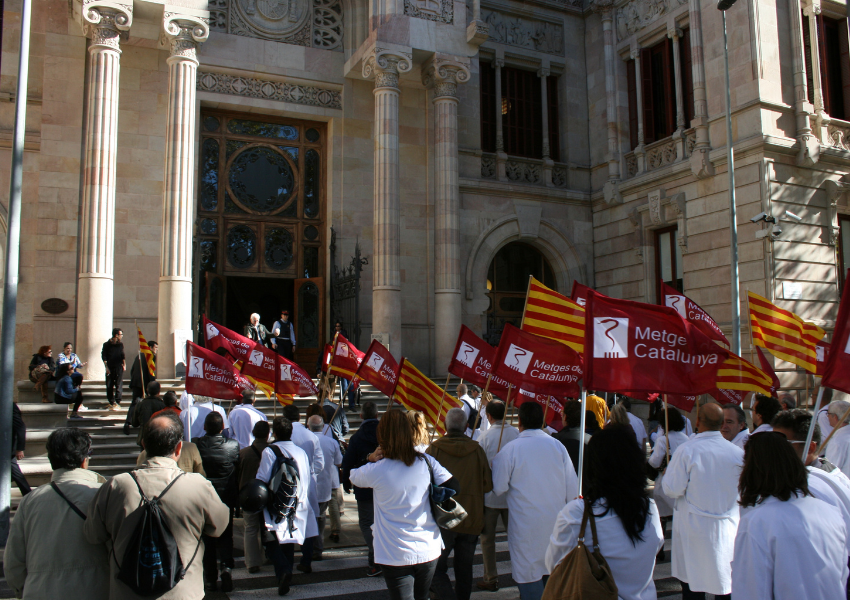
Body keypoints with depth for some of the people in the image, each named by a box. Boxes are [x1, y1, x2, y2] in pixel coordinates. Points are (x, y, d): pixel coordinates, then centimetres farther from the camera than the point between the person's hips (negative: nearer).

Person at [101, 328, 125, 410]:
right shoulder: (107, 344, 0)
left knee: (119, 385, -6)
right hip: (110, 368, -2)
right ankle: (111, 403, 13)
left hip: (119, 367, 2)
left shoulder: (120, 344, 11)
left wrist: (124, 363, 8)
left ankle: (117, 403, -6)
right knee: (109, 386, 4)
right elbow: (103, 356, -1)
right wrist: (106, 367, -8)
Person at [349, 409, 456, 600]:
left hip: (396, 555, -4)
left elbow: (353, 477, 7)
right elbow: (454, 487, -4)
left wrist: (370, 459, -2)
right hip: (429, 550, 4)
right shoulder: (427, 462, -6)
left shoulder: (376, 470, -13)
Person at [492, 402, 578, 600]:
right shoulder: (558, 446, -2)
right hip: (556, 521, 4)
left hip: (526, 526, -4)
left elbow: (499, 487, -7)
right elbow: (573, 488, 1)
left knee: (529, 575, 5)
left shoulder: (510, 450, -11)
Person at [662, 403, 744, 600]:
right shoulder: (738, 453, -7)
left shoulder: (686, 450, -16)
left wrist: (667, 473, 8)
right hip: (727, 528, 3)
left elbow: (672, 489, -12)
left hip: (694, 527, -2)